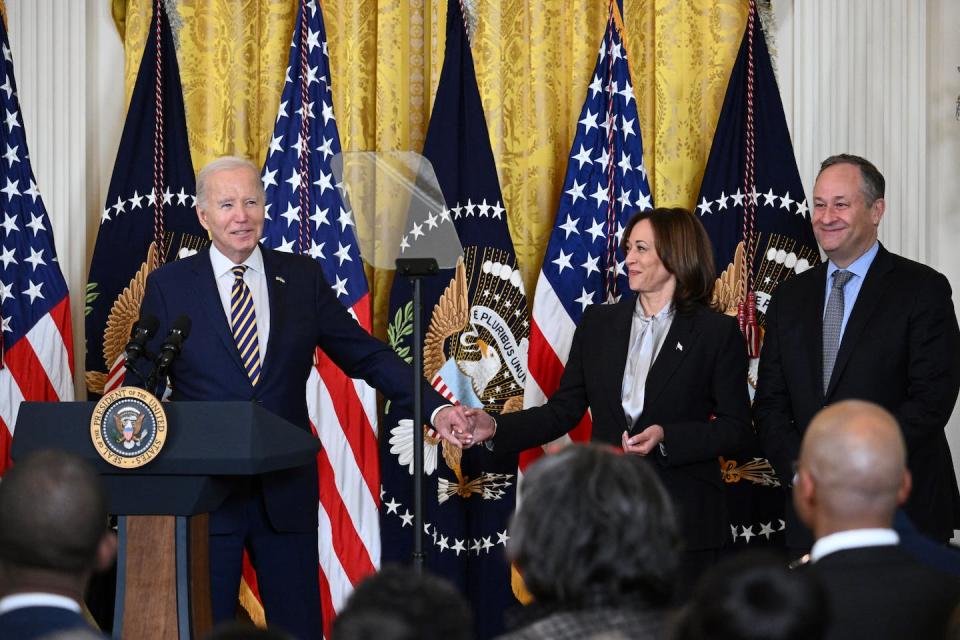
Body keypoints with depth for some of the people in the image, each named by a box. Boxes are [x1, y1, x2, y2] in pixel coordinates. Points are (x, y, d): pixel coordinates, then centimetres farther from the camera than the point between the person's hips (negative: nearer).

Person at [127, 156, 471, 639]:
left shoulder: (302, 278, 5)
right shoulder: (169, 286, 2)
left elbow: (365, 354, 5)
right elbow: (141, 382, 4)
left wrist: (435, 407, -7)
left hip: (286, 491, 2)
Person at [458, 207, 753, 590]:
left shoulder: (718, 332, -1)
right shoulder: (598, 323, 11)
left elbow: (737, 429, -3)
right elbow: (564, 410, 10)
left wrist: (666, 437, -16)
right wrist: (495, 428, -4)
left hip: (685, 519, -3)